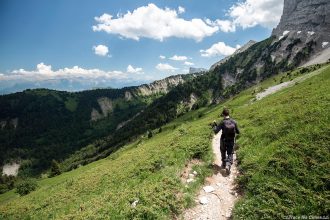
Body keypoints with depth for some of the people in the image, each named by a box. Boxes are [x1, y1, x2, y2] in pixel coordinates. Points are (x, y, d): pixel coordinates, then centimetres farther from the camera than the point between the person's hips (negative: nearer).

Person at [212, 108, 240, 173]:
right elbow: (238, 132, -1)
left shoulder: (222, 123, -17)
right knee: (230, 154, 11)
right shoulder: (234, 122, -9)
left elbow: (216, 131, -14)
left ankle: (224, 164, 37)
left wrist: (214, 125, 1)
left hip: (223, 141, -1)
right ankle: (228, 165, -11)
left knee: (223, 152, 22)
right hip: (231, 141, 1)